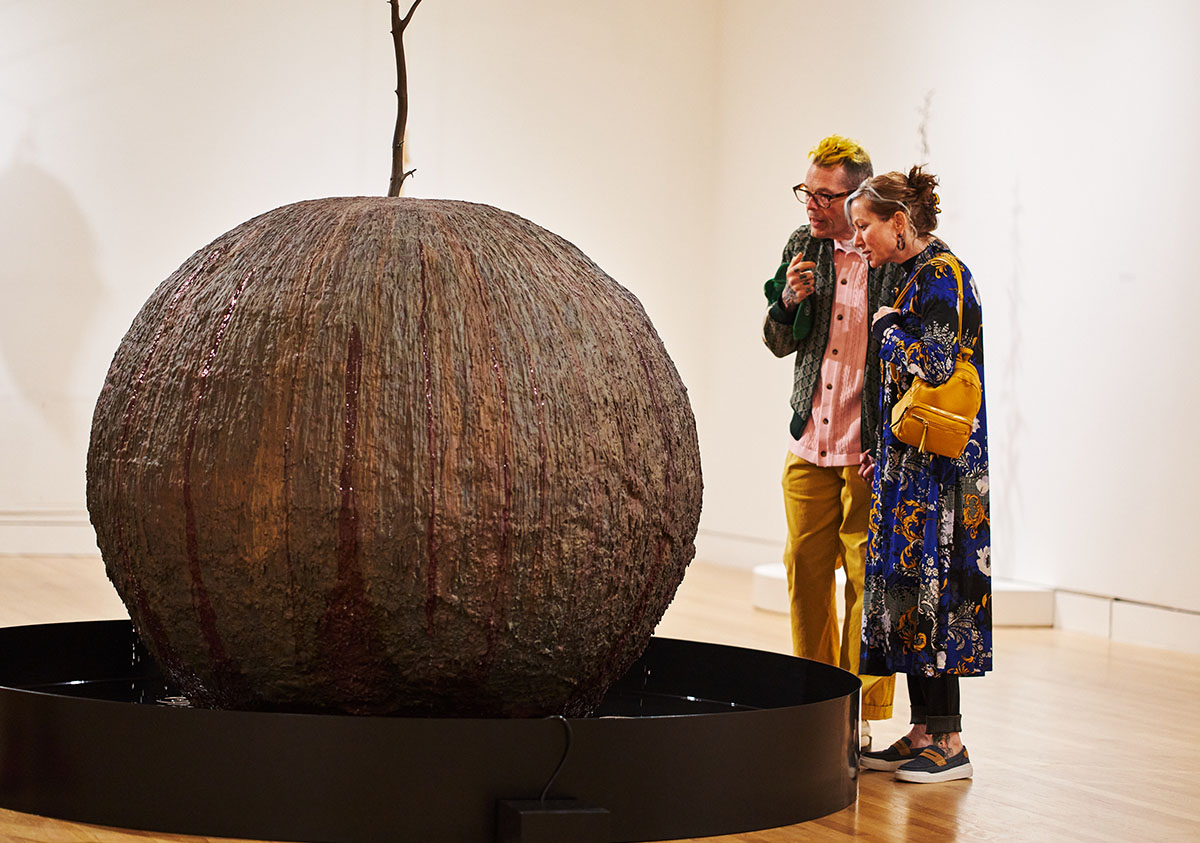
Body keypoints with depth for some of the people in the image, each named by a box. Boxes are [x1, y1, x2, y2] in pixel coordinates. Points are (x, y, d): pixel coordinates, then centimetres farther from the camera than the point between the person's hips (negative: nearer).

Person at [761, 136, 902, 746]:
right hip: (808, 445, 5)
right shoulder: (804, 246, 8)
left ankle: (859, 713, 7)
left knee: (866, 578, -2)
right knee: (806, 571, 9)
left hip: (870, 450, -5)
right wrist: (788, 300, -10)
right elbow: (778, 345, 12)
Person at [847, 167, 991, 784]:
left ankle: (949, 743, -4)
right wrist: (883, 454, 18)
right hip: (908, 463, 10)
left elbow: (933, 367, -21)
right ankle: (923, 732, 13)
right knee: (904, 587, 9)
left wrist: (887, 328, -5)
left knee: (928, 587, -8)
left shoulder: (942, 274, -12)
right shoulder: (915, 276, 16)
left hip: (936, 465, -10)